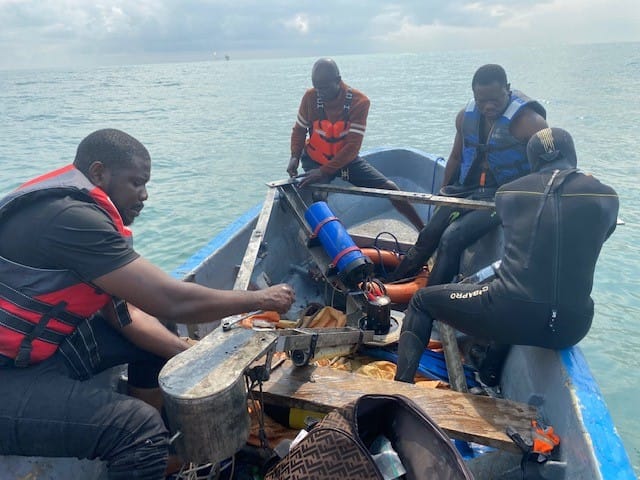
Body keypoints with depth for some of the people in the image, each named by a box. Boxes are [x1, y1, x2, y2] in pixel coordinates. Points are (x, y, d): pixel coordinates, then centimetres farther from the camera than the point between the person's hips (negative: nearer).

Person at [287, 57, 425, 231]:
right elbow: (299, 130, 1)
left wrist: (324, 171, -32)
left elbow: (353, 146, -24)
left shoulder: (359, 101, -19)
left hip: (347, 159, 0)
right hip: (314, 161, 1)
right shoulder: (310, 97, -14)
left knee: (389, 188, -5)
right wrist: (295, 156, -18)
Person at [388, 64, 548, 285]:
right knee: (428, 235, -4)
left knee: (452, 238, -24)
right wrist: (444, 193, 22)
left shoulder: (526, 120, -14)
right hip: (467, 191, 6)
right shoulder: (466, 116, 6)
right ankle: (391, 285, 10)